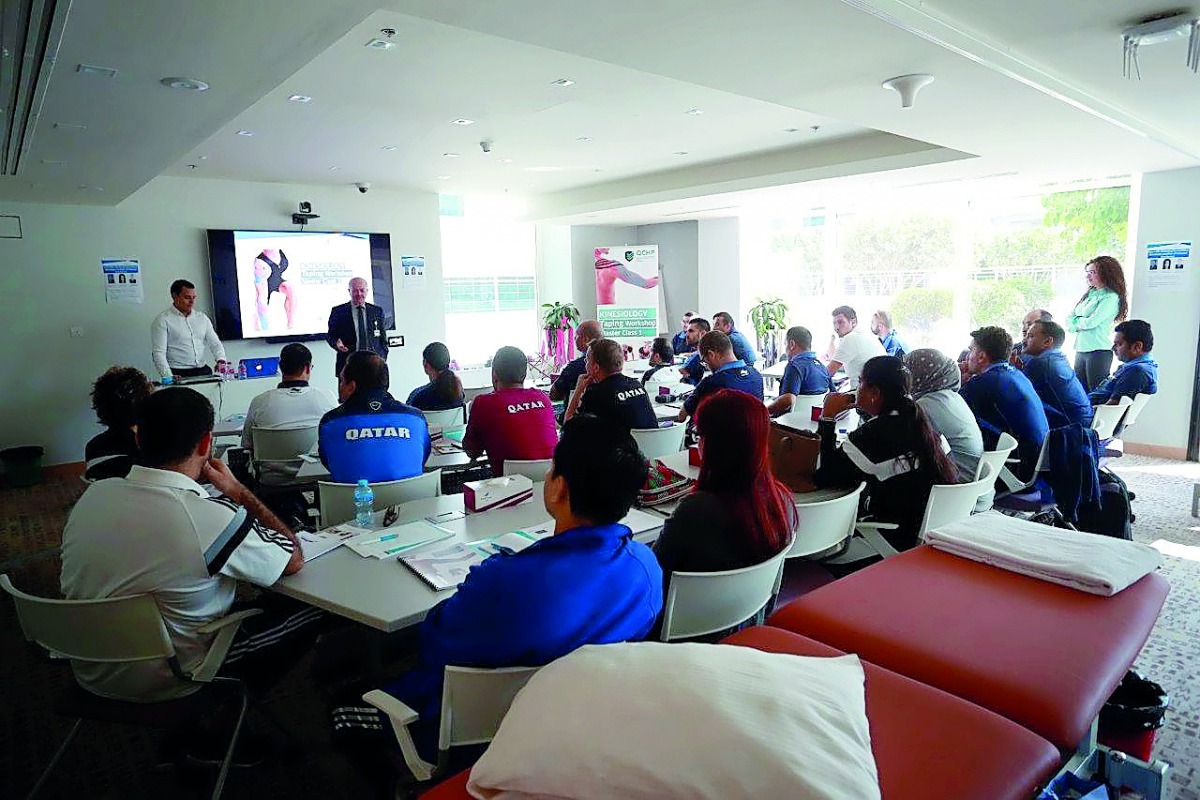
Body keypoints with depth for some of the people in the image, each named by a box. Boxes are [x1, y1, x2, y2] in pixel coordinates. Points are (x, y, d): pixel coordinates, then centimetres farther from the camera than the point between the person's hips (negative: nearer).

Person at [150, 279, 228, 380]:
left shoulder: (202, 318, 16)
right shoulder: (162, 320, 1)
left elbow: (215, 344, 14)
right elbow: (158, 353, -5)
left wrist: (221, 360, -8)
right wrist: (169, 377, -20)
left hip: (203, 371, 4)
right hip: (178, 374, -4)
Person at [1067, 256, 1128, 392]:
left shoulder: (1111, 297, -8)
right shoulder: (1089, 294, 14)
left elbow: (1092, 322, -16)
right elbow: (1069, 320, 11)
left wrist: (1077, 321, 2)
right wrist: (1083, 323, -7)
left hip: (1099, 351, -7)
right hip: (1080, 350, 7)